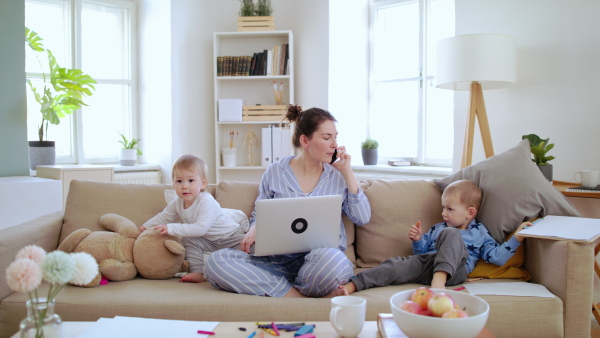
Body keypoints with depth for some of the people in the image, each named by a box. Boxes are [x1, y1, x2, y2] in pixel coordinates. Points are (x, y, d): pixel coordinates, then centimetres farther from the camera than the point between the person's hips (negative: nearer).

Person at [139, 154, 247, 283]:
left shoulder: (207, 202, -32)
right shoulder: (178, 202, -7)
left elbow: (201, 229, -40)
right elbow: (164, 216, 12)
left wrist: (171, 228, -41)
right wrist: (144, 227, 8)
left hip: (231, 238, -6)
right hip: (210, 241, 7)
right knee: (189, 240, -13)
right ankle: (198, 273, -8)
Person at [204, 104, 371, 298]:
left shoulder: (338, 176, 11)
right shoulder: (274, 172, 9)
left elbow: (363, 218, 3)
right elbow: (259, 216, 16)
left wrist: (347, 172, 1)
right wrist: (255, 229, -9)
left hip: (319, 260, -1)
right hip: (278, 259, 2)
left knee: (330, 259, -40)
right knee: (216, 261, -25)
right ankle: (308, 301, -25)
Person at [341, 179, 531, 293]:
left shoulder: (479, 233, 22)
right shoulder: (438, 229, 32)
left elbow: (497, 257, 13)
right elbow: (422, 251, 32)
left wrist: (517, 238, 4)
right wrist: (418, 240, 11)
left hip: (453, 269, -4)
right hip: (427, 262, 4)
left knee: (450, 233, -30)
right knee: (395, 265, -25)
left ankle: (439, 280, -49)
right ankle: (352, 285, -39)